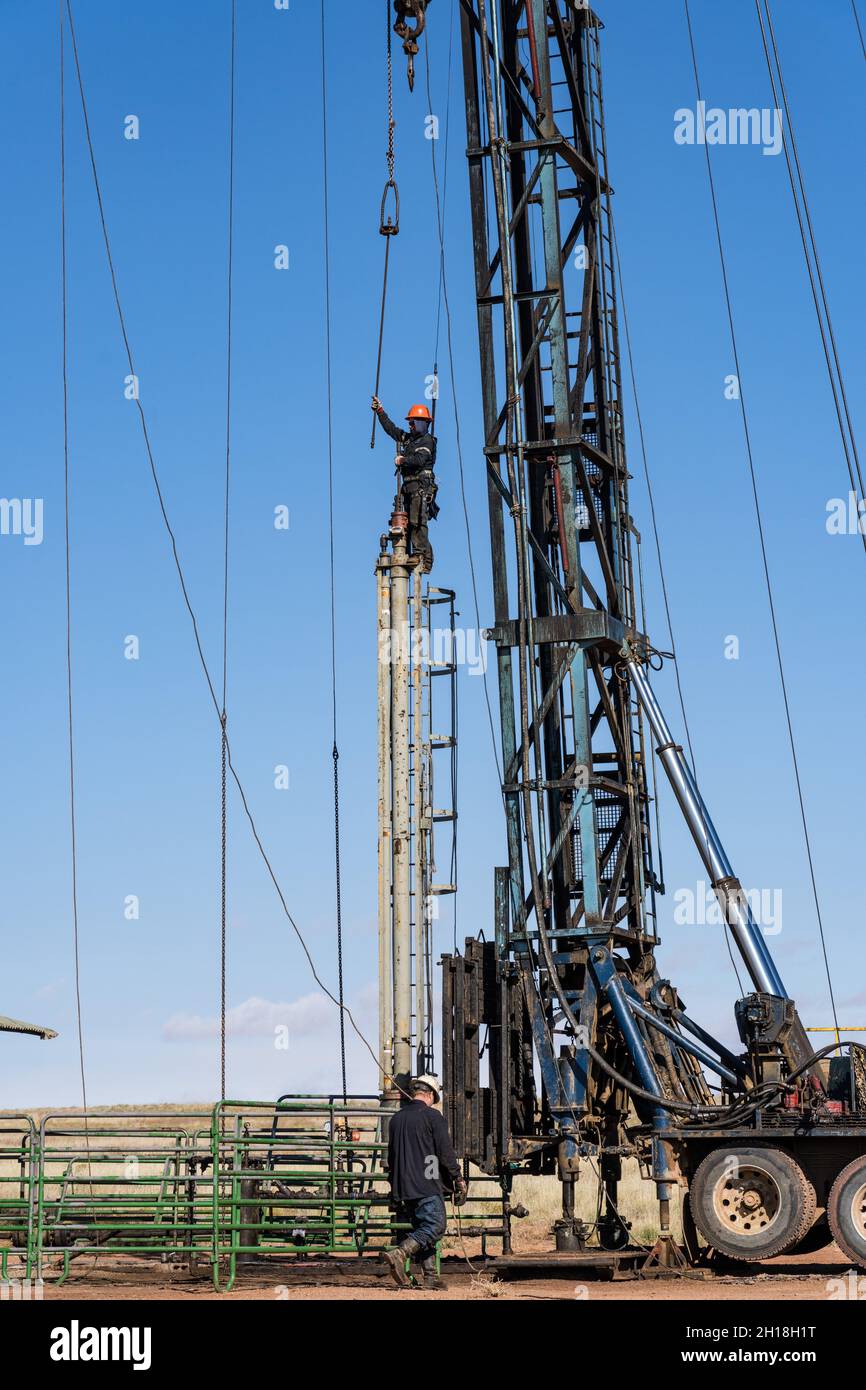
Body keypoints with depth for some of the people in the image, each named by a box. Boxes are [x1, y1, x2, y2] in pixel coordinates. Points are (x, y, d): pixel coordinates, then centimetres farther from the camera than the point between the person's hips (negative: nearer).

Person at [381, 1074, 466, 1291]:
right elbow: (446, 1153, -9)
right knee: (435, 1227, -6)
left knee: (422, 1228, 13)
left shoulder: (397, 1118, 14)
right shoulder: (432, 1116, -6)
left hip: (403, 1187, 7)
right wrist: (459, 1180, 1)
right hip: (427, 1184, -7)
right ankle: (399, 1253, -22)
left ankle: (430, 1276, 9)